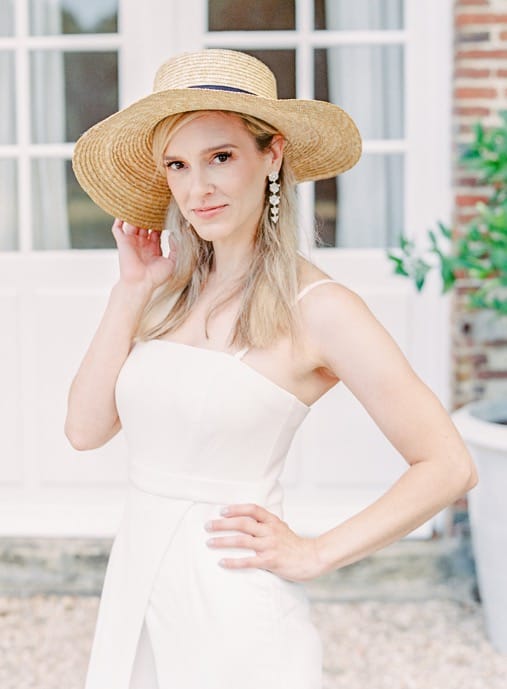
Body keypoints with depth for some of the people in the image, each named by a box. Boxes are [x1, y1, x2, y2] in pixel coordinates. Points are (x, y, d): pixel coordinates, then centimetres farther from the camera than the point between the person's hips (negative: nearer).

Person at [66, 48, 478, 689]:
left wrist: (314, 554, -11)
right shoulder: (171, 290, 6)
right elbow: (85, 428, 0)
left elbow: (448, 467, -12)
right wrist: (131, 291, -3)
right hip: (133, 586, 5)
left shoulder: (315, 307, -11)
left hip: (234, 609, -5)